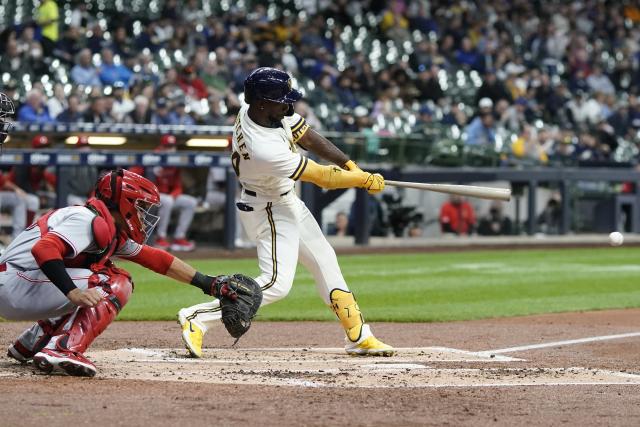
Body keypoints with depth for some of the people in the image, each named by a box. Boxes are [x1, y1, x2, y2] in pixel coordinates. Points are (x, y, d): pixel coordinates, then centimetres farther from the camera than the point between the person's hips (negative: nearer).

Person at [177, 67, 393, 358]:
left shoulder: (263, 111, -14)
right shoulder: (264, 150, -37)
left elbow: (306, 137, 0)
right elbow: (323, 178, -27)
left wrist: (350, 166, -5)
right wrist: (366, 180, -14)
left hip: (288, 202, 10)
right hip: (268, 211, -10)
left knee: (324, 260, 16)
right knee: (276, 283, -17)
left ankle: (359, 336, 25)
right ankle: (197, 318, -13)